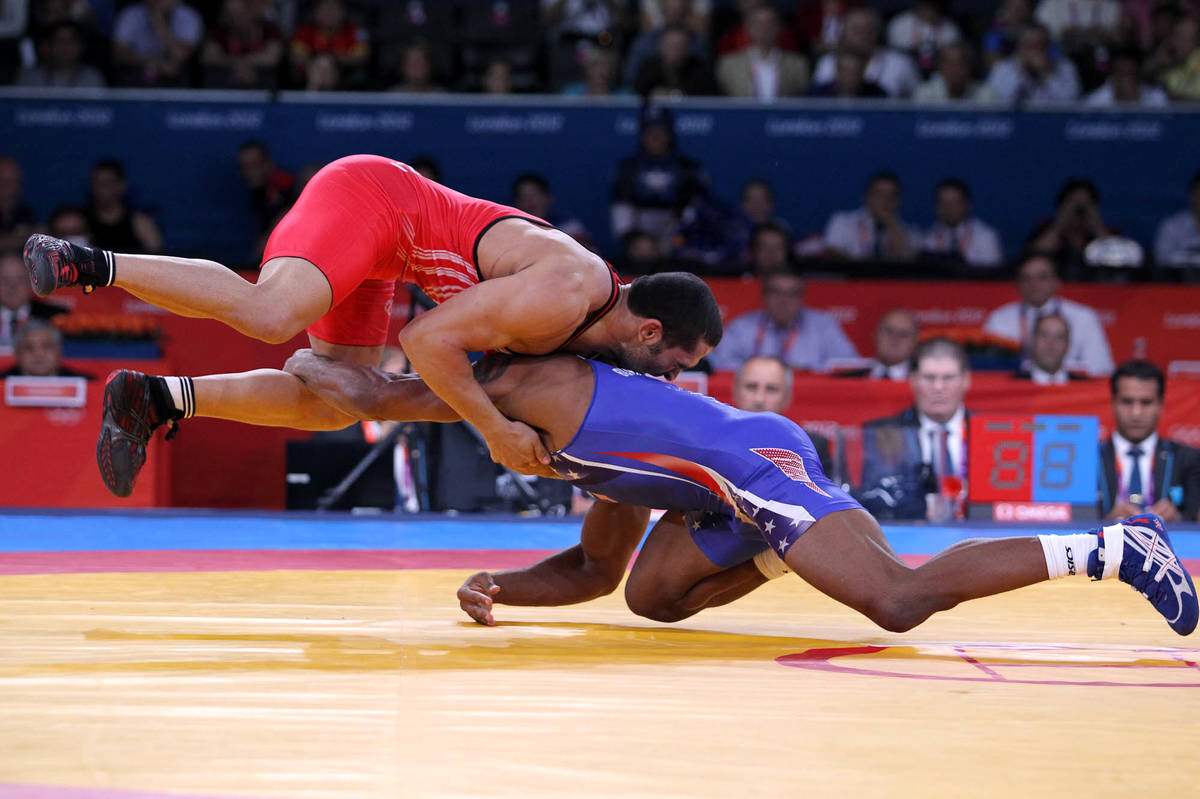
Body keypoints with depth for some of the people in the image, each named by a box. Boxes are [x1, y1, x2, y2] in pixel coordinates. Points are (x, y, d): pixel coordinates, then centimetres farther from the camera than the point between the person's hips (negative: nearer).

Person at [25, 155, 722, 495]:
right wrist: (497, 432, -19)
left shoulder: (601, 304, 5)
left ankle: (158, 401, 8)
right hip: (368, 195, -10)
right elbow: (428, 340, -25)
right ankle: (93, 265, -23)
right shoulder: (566, 295, -25)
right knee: (271, 313, -32)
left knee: (332, 403, 5)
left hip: (385, 244, 10)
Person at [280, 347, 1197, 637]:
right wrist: (498, 587, 27)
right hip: (734, 489, 9)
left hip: (759, 462, -9)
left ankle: (1111, 549, -21)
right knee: (652, 595, 21)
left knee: (900, 602, -23)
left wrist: (315, 362, 21)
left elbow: (378, 397, 1)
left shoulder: (530, 383, 4)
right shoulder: (600, 445, 30)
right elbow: (594, 571, 39)